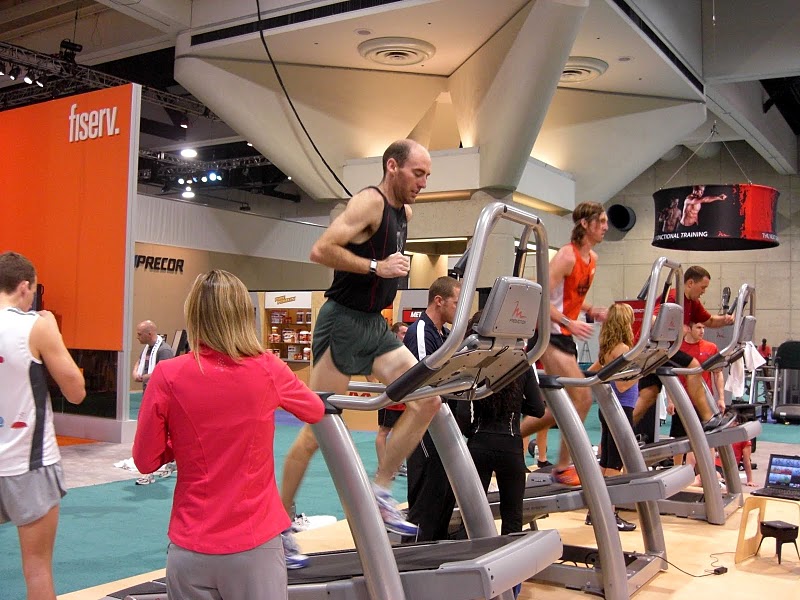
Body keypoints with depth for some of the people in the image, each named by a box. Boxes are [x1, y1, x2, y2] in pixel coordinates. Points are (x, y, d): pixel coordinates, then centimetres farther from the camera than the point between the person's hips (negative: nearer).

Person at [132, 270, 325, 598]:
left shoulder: (167, 376, -10)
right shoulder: (269, 369, -7)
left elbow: (145, 461, 0)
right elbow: (316, 411, 13)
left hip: (191, 548, 1)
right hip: (255, 544, 0)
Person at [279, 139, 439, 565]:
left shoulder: (404, 212, 14)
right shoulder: (369, 202, -13)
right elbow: (321, 250, -23)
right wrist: (376, 266, -22)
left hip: (376, 325, 9)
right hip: (343, 322, -9)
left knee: (428, 400, -2)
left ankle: (378, 492, 7)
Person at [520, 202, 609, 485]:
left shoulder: (592, 259, 13)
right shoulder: (567, 256, -14)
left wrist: (592, 311, 5)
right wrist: (569, 323, -30)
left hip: (565, 336, 10)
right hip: (549, 334, -10)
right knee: (582, 398, -12)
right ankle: (563, 467, -2)